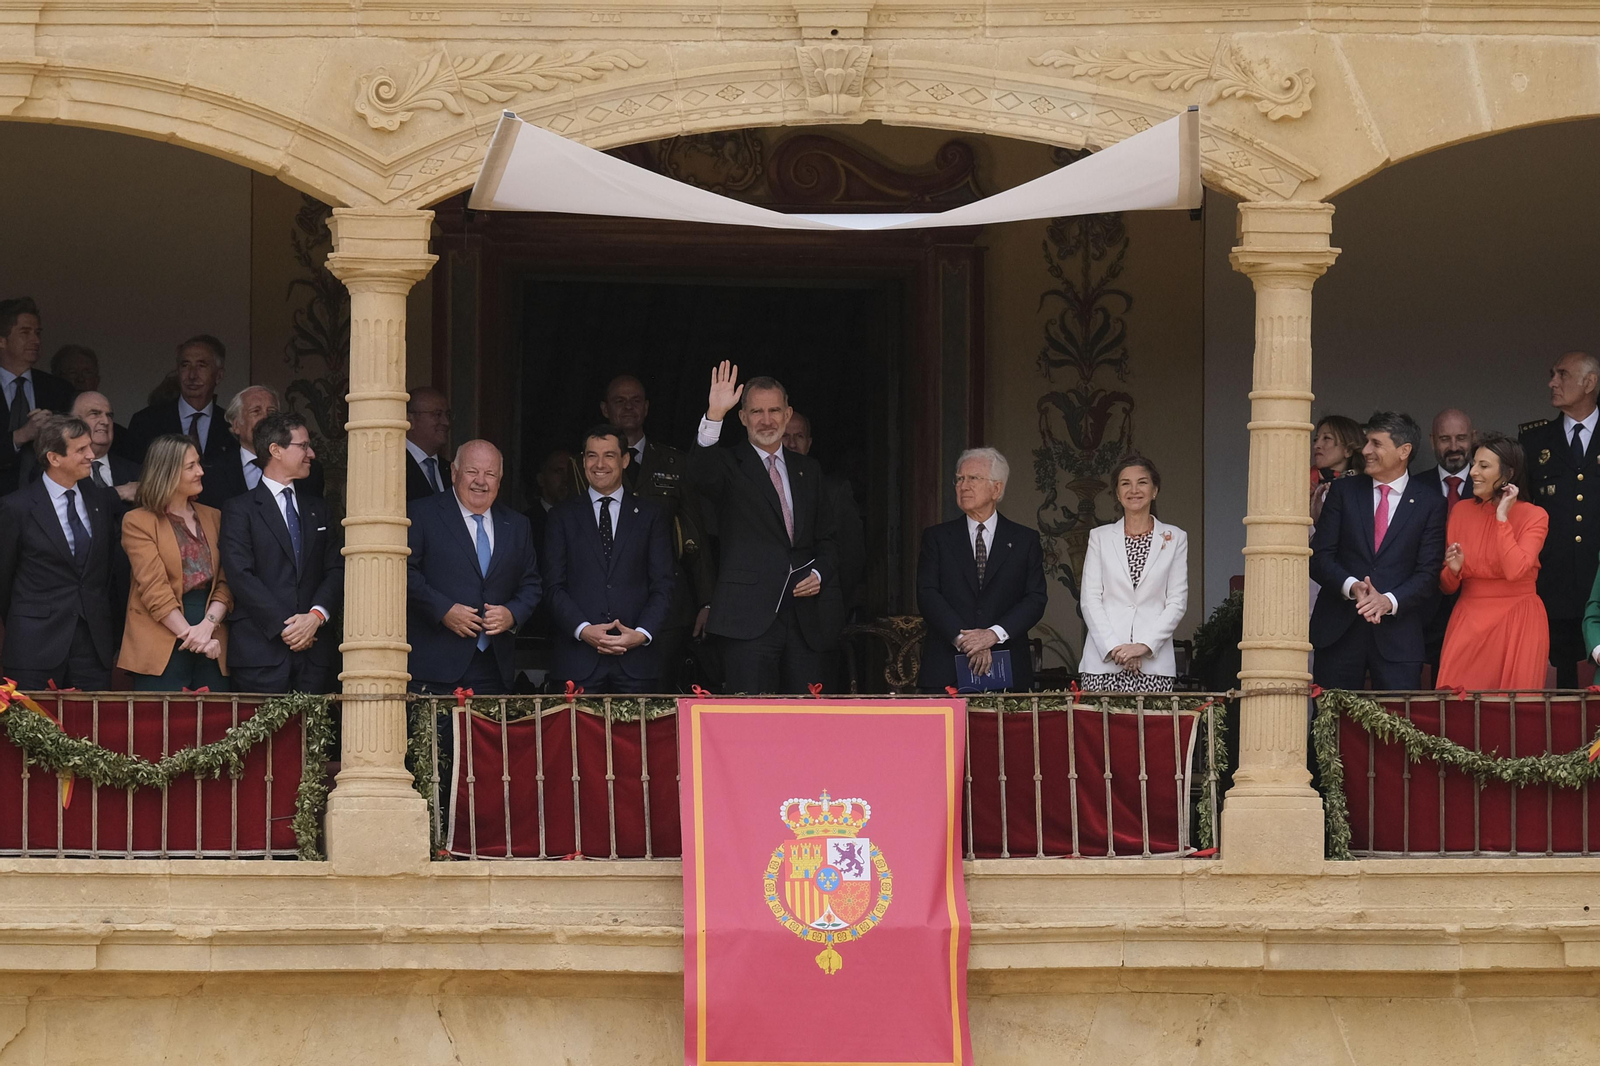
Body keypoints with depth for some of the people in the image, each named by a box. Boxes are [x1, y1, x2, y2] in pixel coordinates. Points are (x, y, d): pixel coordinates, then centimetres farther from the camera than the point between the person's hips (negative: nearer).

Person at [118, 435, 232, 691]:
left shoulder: (212, 518, 16)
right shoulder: (138, 522, 0)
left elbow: (225, 583, 8)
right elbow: (154, 589, -9)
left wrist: (208, 624, -10)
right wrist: (189, 633, -17)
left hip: (211, 647, 4)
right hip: (161, 650, -4)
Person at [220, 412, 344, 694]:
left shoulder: (317, 508, 20)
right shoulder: (239, 509, 3)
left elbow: (336, 569, 12)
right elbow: (240, 576, -7)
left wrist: (317, 615, -7)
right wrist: (284, 626, -13)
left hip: (315, 651, 4)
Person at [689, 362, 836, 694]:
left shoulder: (808, 470, 19)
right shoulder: (729, 465, 3)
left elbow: (825, 539, 23)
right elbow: (700, 474, -22)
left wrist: (820, 574, 2)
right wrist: (714, 415, -35)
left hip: (802, 622, 5)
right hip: (749, 622, -5)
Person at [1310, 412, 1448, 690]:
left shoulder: (1430, 503, 6)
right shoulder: (1344, 491, 10)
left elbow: (1429, 573, 0)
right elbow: (1319, 557, 4)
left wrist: (1389, 601, -17)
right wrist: (1351, 587, -15)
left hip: (1398, 634, -2)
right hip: (1339, 632, 2)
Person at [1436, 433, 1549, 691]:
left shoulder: (1534, 516, -4)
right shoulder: (1462, 512, 7)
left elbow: (1515, 571, -20)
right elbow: (1448, 586, 11)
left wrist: (1502, 517, -14)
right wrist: (1453, 570, -12)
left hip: (1518, 626, -3)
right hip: (1469, 623, 3)